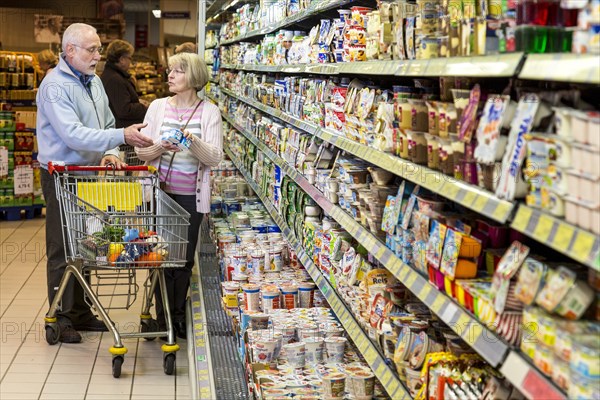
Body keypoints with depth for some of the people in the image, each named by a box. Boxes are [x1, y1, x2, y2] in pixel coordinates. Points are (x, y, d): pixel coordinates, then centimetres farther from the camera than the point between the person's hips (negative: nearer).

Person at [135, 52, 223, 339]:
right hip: (160, 191, 1)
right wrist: (159, 149, -20)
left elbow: (215, 157, -8)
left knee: (185, 258, 7)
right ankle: (164, 318, 15)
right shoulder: (158, 107, 4)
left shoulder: (209, 112, -1)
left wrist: (194, 141, -26)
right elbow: (141, 152, 1)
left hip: (191, 195, -1)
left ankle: (178, 315, 24)